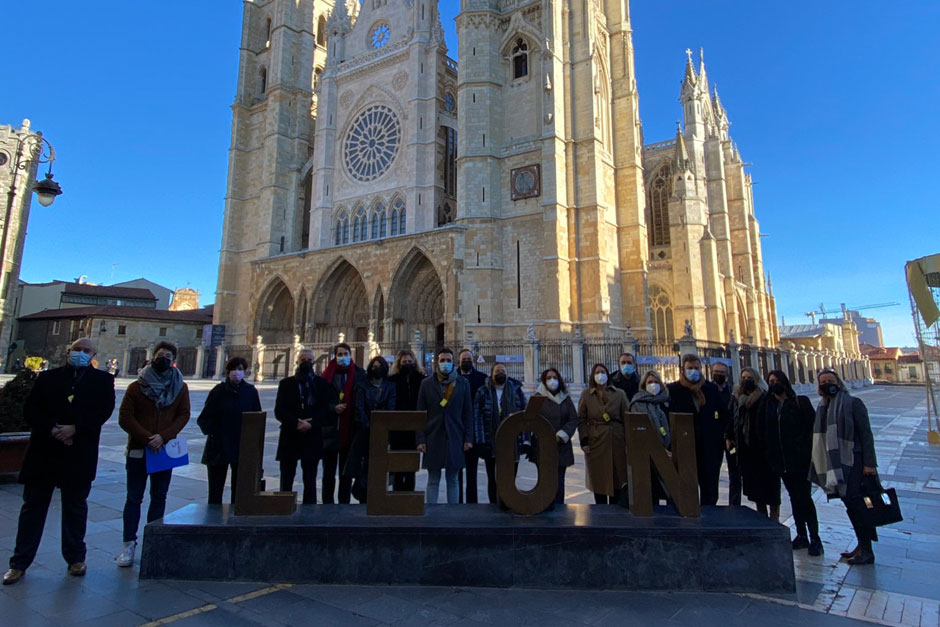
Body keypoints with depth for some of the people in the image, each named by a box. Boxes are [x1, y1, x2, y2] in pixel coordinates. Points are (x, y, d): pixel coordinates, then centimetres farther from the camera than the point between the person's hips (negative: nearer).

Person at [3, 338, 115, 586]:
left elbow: (104, 410, -9)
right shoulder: (48, 377, 7)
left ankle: (76, 558, 22)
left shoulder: (102, 380, 3)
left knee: (75, 507, 10)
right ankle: (20, 562, 21)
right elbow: (30, 409, -2)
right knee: (33, 506, 9)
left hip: (79, 455, -1)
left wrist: (75, 428, -19)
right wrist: (52, 429, -16)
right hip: (43, 452, 1)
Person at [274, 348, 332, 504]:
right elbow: (279, 411, 0)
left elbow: (326, 409, 0)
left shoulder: (321, 383, 8)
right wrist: (296, 423, -15)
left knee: (310, 479, 5)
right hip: (290, 437, 0)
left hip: (312, 437, 0)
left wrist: (311, 424, -15)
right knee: (286, 479, 3)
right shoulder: (286, 383, 9)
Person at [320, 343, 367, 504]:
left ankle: (344, 503, 21)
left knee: (346, 472, 10)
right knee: (328, 472, 8)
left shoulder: (359, 374, 3)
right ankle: (327, 503, 20)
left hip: (350, 430, 0)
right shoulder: (328, 375, 3)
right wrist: (333, 408, -11)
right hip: (330, 430, 0)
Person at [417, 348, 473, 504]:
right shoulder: (427, 384, 4)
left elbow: (468, 413, 5)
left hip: (454, 438, 0)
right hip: (433, 438, 0)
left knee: (453, 480, 9)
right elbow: (420, 413, 3)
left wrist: (468, 438, -1)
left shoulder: (463, 383, 5)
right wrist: (420, 440, -4)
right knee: (433, 481, 7)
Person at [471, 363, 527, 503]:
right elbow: (477, 417, -5)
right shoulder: (483, 392, 2)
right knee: (492, 479, 10)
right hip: (490, 444, 0)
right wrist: (479, 440, -13)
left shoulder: (516, 390, 5)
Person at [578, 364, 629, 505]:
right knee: (598, 478, 4)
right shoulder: (586, 395, 5)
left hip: (616, 441, 1)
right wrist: (584, 441, -6)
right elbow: (581, 419, 2)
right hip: (595, 441, -1)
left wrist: (628, 441, -3)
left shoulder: (619, 394, 6)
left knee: (618, 477, 6)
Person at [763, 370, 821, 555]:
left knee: (804, 497, -3)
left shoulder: (800, 402, -5)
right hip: (781, 461, 5)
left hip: (800, 459, -5)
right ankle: (801, 535, 23)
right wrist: (769, 455, 5)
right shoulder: (769, 405, 8)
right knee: (794, 497, 13)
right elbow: (766, 431, 10)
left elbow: (812, 427, -9)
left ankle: (814, 538, 9)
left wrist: (810, 453, -15)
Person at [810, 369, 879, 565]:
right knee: (850, 505, 13)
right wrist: (820, 466, 12)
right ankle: (862, 545, 25)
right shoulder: (822, 407, 10)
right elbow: (820, 438, 14)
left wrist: (869, 463, -15)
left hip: (853, 462, -6)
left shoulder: (853, 403, -7)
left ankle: (867, 551, 6)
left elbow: (866, 434, -11)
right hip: (835, 464, 6)